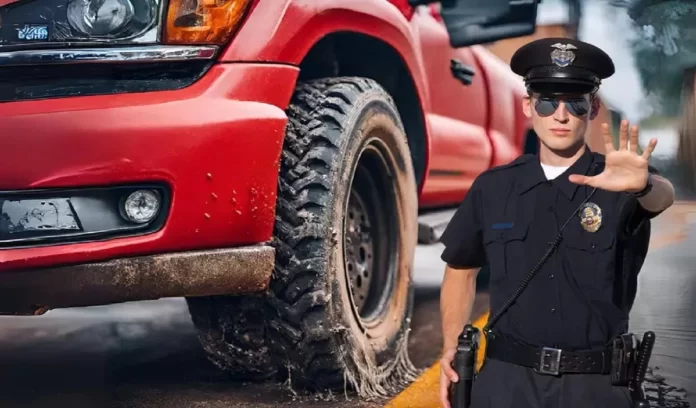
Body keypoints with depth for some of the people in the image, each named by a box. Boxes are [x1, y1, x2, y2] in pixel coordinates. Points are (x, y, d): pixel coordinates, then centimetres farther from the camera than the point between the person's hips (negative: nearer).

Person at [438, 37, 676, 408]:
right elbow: (461, 269, 11)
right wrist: (452, 346, 0)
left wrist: (642, 183, -49)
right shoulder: (492, 187, 1)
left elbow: (662, 197, -27)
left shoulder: (619, 185, -6)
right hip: (506, 378, 1)